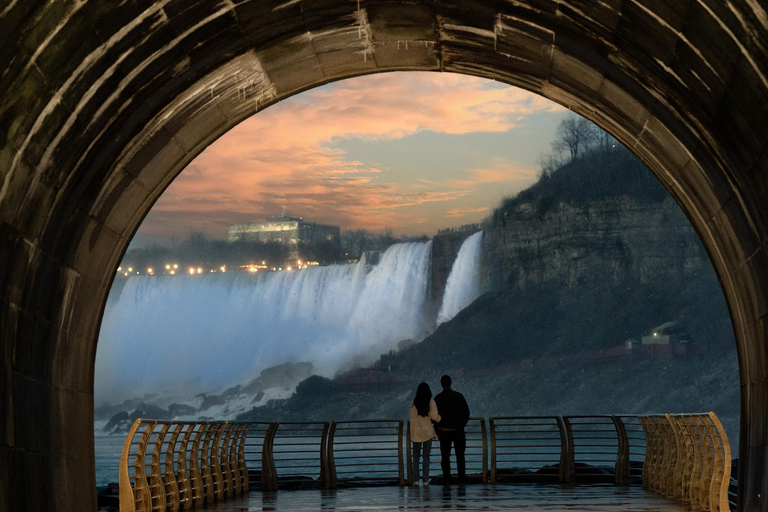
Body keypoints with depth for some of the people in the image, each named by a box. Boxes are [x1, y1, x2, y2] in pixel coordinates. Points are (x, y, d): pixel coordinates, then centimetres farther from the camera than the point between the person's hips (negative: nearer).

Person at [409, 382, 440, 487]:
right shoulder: (431, 402, -6)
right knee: (426, 456, 5)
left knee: (416, 456, 8)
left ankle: (416, 479, 0)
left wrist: (411, 433, 8)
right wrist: (440, 417, 10)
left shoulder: (414, 403, -1)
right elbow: (434, 417, -11)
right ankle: (425, 480, 0)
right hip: (427, 432, -1)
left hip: (416, 432, 1)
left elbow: (412, 419, 1)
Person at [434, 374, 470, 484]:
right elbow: (466, 412, 2)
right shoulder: (459, 396, 0)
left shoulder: (438, 398, -3)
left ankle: (446, 478, -1)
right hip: (458, 430, 1)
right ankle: (461, 478, 3)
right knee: (460, 455, 7)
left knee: (445, 456, 4)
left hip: (444, 431, -1)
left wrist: (437, 432, 4)